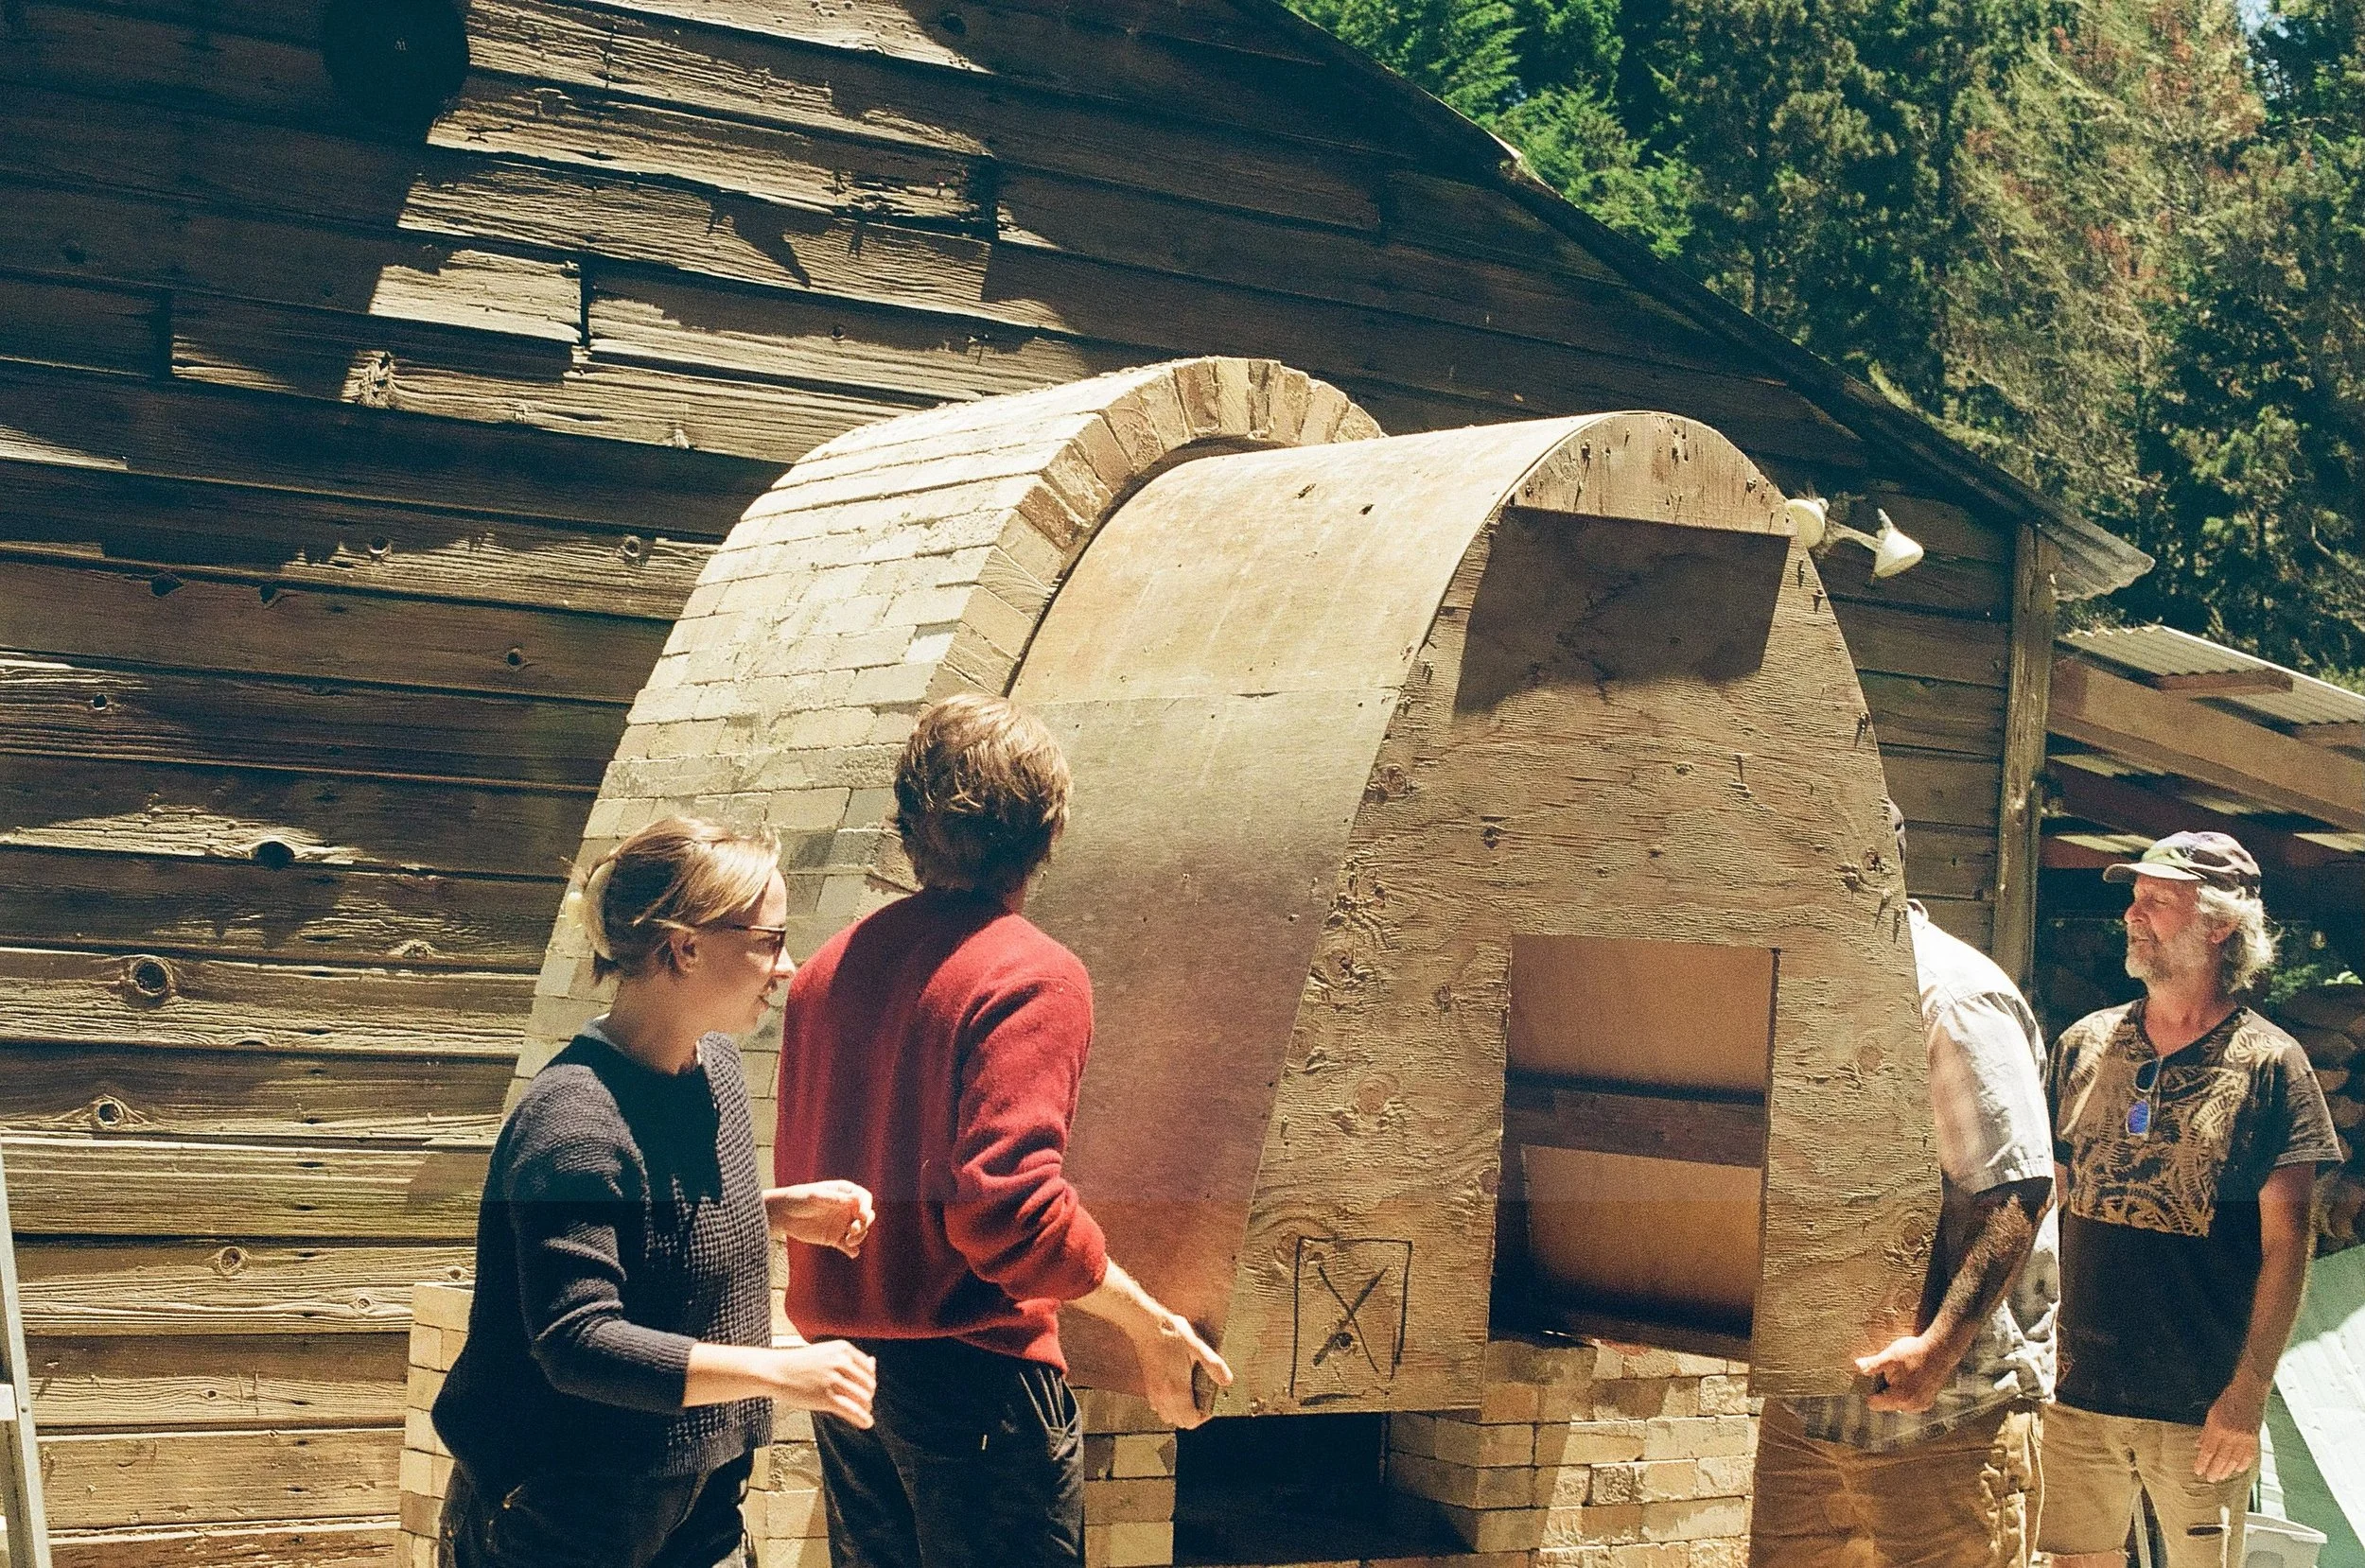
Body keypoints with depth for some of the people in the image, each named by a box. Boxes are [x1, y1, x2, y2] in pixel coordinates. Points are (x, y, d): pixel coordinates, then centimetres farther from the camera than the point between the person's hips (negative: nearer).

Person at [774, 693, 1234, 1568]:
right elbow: (1012, 1207, -24)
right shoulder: (1032, 976, -15)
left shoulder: (830, 965, 6)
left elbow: (795, 1176, 12)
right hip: (970, 1366, -7)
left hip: (842, 1362, 7)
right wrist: (1149, 1325, -15)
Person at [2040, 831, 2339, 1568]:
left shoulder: (2268, 1063, -5)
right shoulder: (2083, 1045, 6)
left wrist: (2248, 1393, -11)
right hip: (2076, 1392, 3)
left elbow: (2286, 1239, -6)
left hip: (2203, 1407, -3)